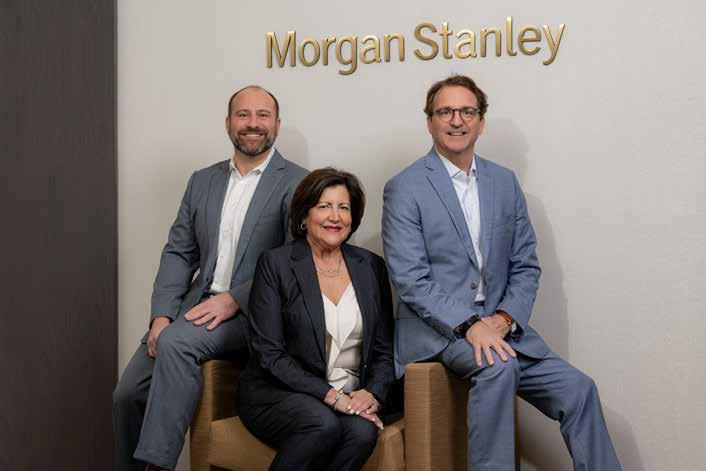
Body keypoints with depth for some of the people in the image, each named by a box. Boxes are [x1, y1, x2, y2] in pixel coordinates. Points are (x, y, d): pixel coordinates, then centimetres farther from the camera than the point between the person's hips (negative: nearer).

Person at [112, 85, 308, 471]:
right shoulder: (203, 181, 16)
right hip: (197, 305, 6)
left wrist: (233, 300, -17)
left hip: (253, 312, -5)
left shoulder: (296, 184, -2)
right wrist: (161, 315, -3)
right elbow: (178, 254, 12)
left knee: (176, 342, -30)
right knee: (128, 394, -5)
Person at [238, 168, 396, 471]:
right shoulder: (275, 264, -2)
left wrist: (372, 394, -10)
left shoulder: (371, 267, 10)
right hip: (277, 394, -3)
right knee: (324, 424, -33)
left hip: (350, 397, 3)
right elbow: (268, 353, -9)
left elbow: (384, 348, 10)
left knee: (363, 432, -29)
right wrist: (331, 396, -16)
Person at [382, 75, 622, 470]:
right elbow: (410, 280, -11)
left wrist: (504, 319, -8)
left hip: (498, 323, 5)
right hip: (436, 327, -5)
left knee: (578, 389, -11)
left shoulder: (505, 182, 11)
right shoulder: (404, 189, -4)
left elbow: (526, 266, 10)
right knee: (498, 367, -32)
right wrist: (470, 325, -21)